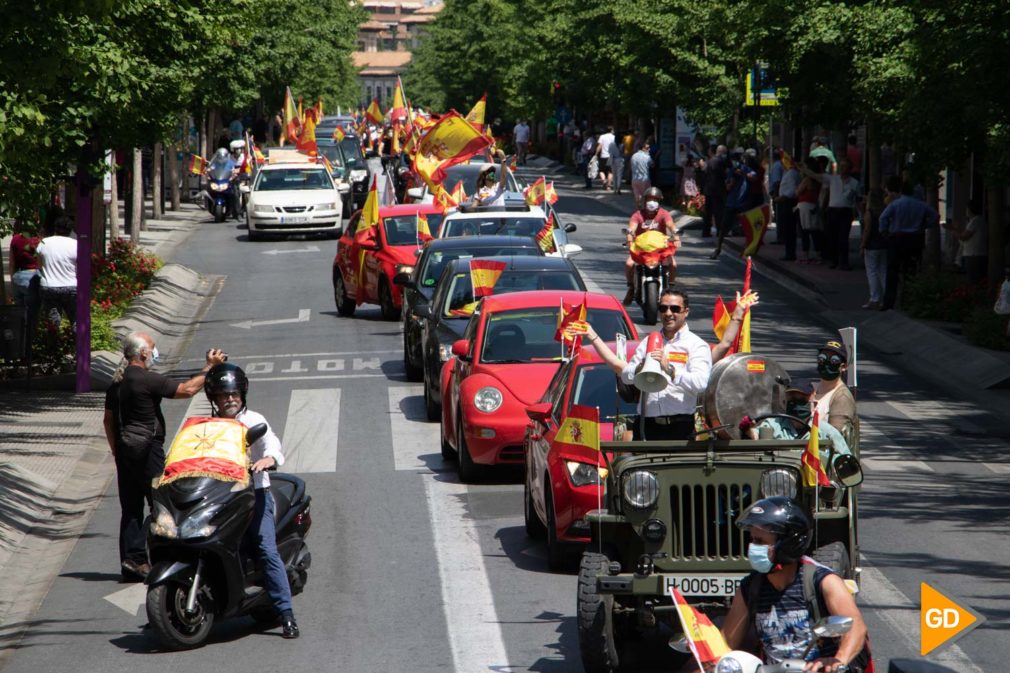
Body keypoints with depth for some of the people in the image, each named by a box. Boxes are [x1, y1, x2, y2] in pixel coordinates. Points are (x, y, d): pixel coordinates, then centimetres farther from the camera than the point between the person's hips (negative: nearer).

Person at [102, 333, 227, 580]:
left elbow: (108, 420, 18)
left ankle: (131, 559, 4)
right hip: (147, 449, -8)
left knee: (131, 508, 7)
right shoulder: (148, 381, -14)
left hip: (124, 450, 8)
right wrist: (209, 367, -5)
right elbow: (186, 390, -15)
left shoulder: (116, 385, 12)